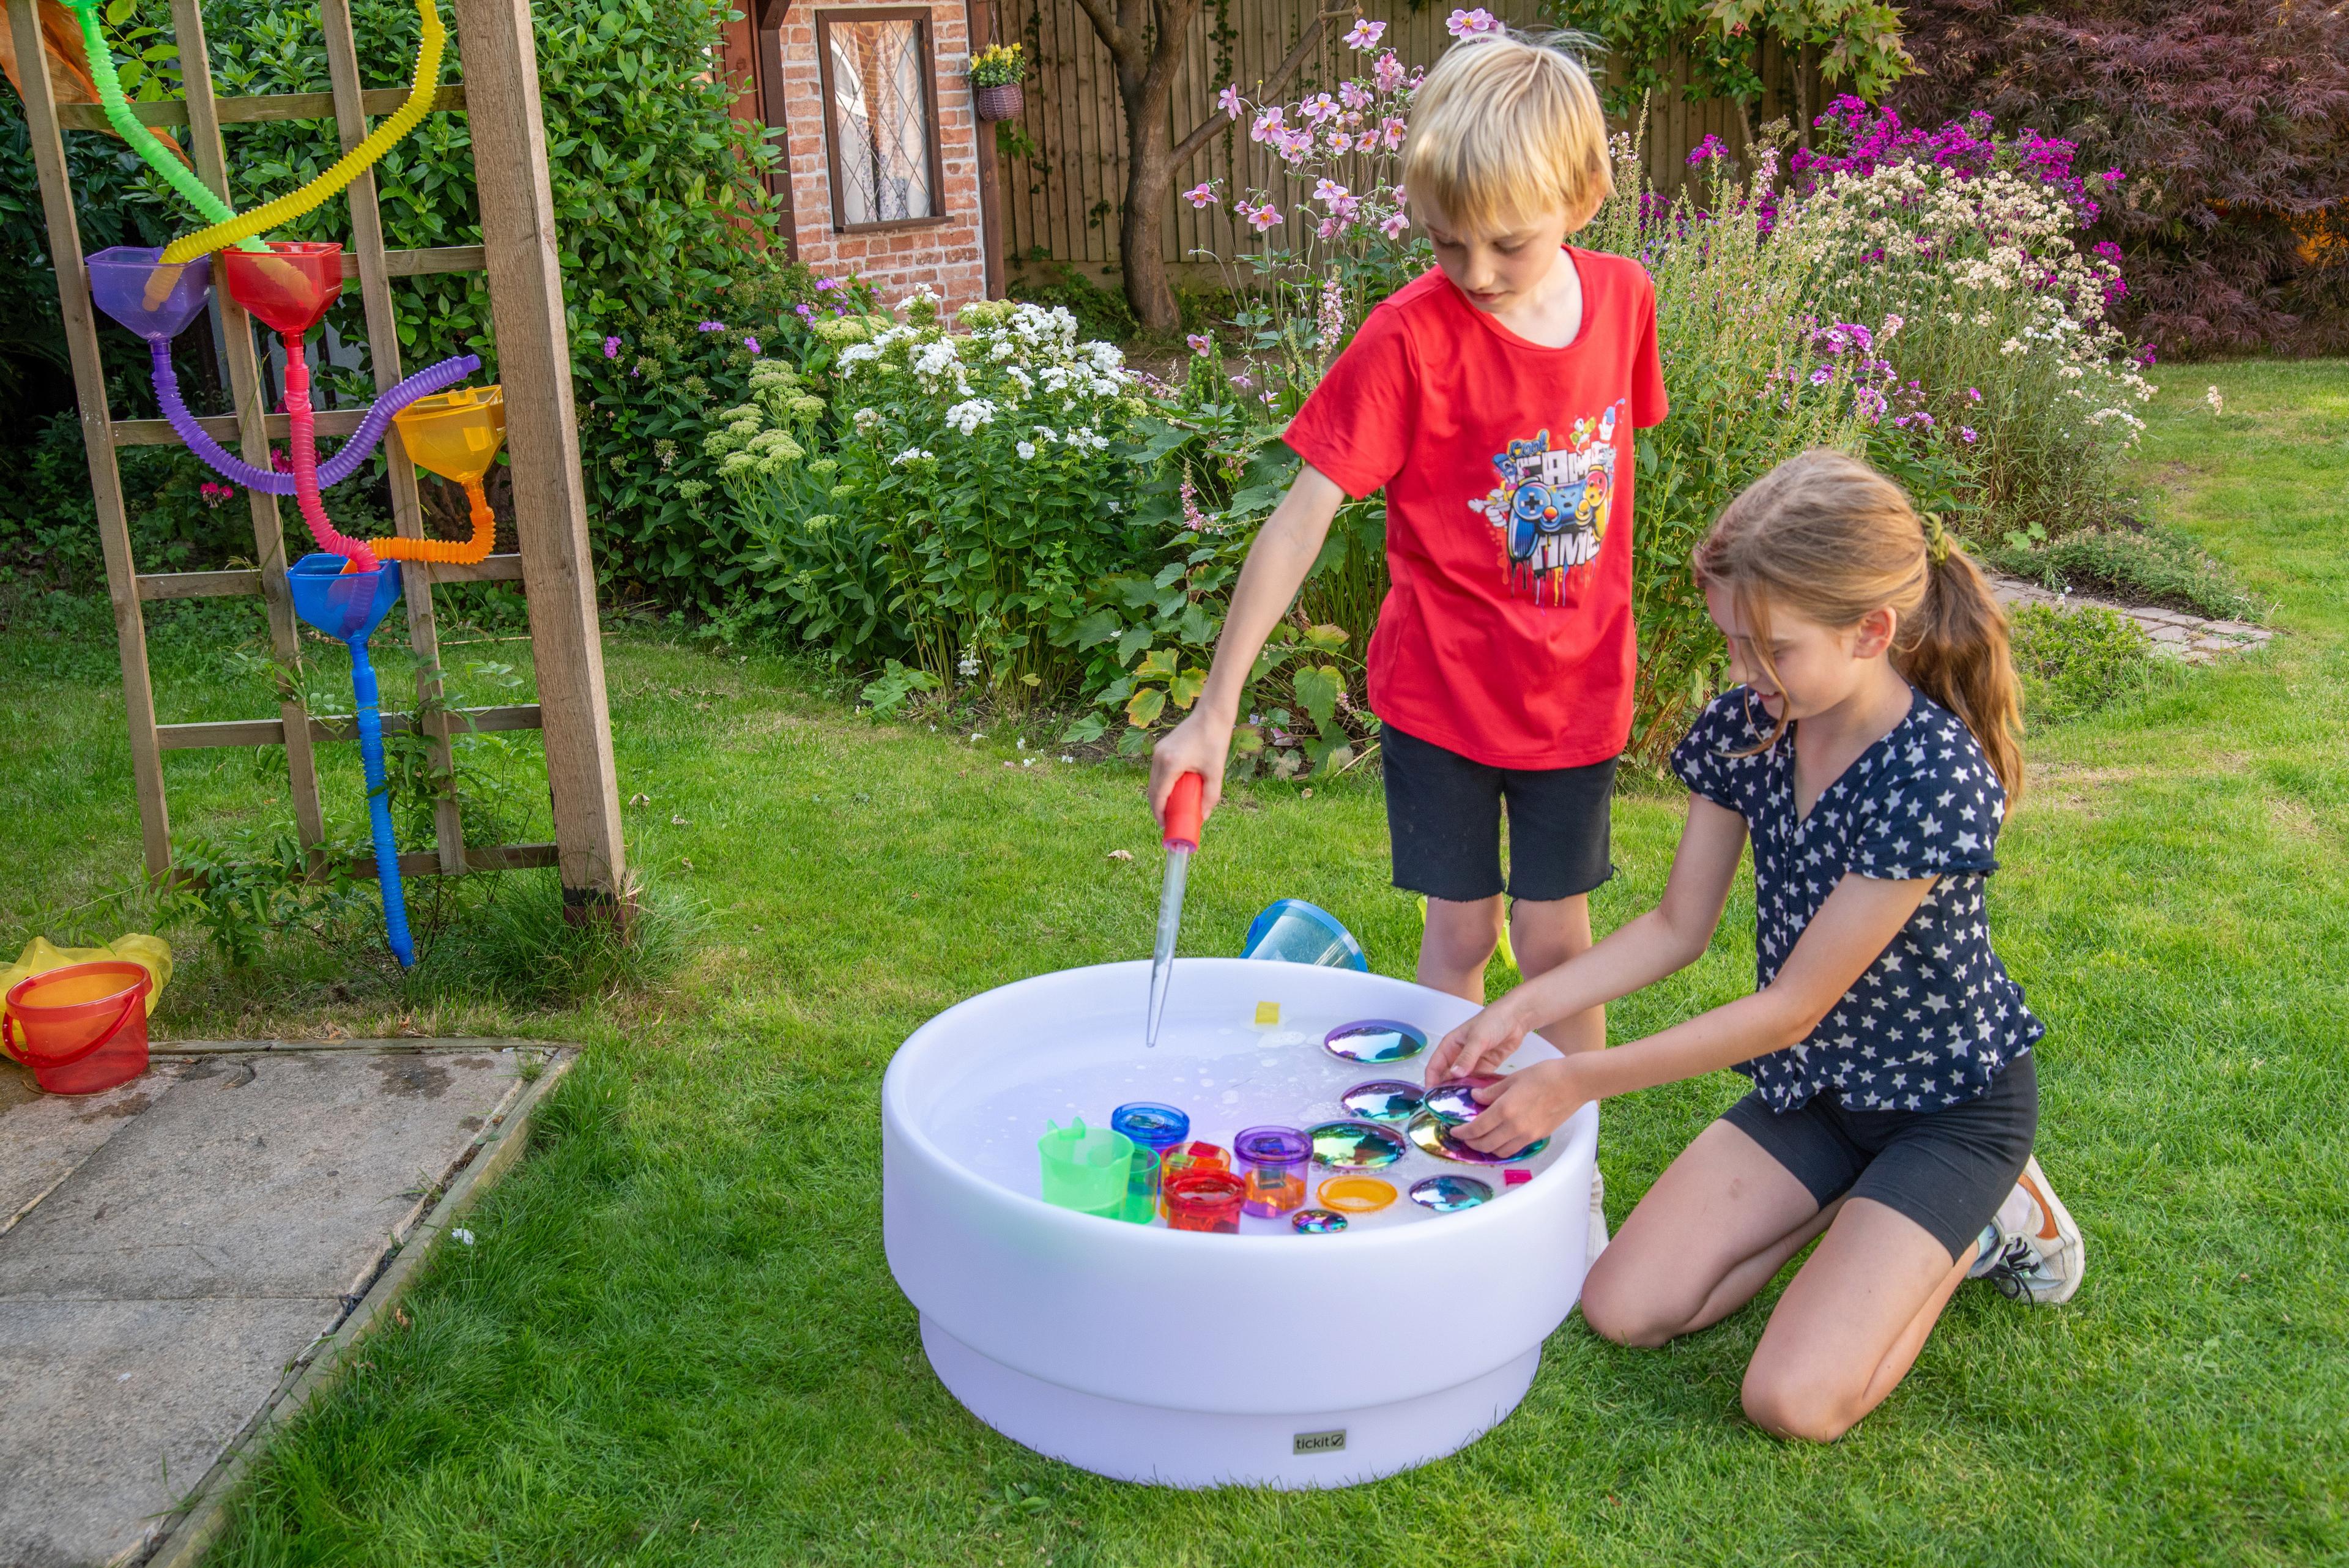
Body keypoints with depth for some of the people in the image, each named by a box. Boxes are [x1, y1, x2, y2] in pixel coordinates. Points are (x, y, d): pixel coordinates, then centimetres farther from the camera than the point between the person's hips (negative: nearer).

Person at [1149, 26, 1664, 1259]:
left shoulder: (1622, 298, -4)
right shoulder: (1410, 338, -17)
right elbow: (1302, 517, -19)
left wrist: (1607, 642, 13)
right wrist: (1215, 709, -22)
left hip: (1574, 689, 3)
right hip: (1440, 689, -3)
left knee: (1558, 936, 11)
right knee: (1459, 933, 8)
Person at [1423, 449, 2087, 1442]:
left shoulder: (1937, 782, -31)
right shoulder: (1746, 726, -11)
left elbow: (1794, 1007, -26)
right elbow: (1678, 927, -1)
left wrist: (1577, 1081, -24)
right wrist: (1522, 1010, -16)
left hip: (1947, 1100, -6)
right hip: (1812, 1083, 6)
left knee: (1795, 1397, -17)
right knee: (1622, 1309, -4)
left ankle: (1984, 1222, 8)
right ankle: (1849, 1203, 15)